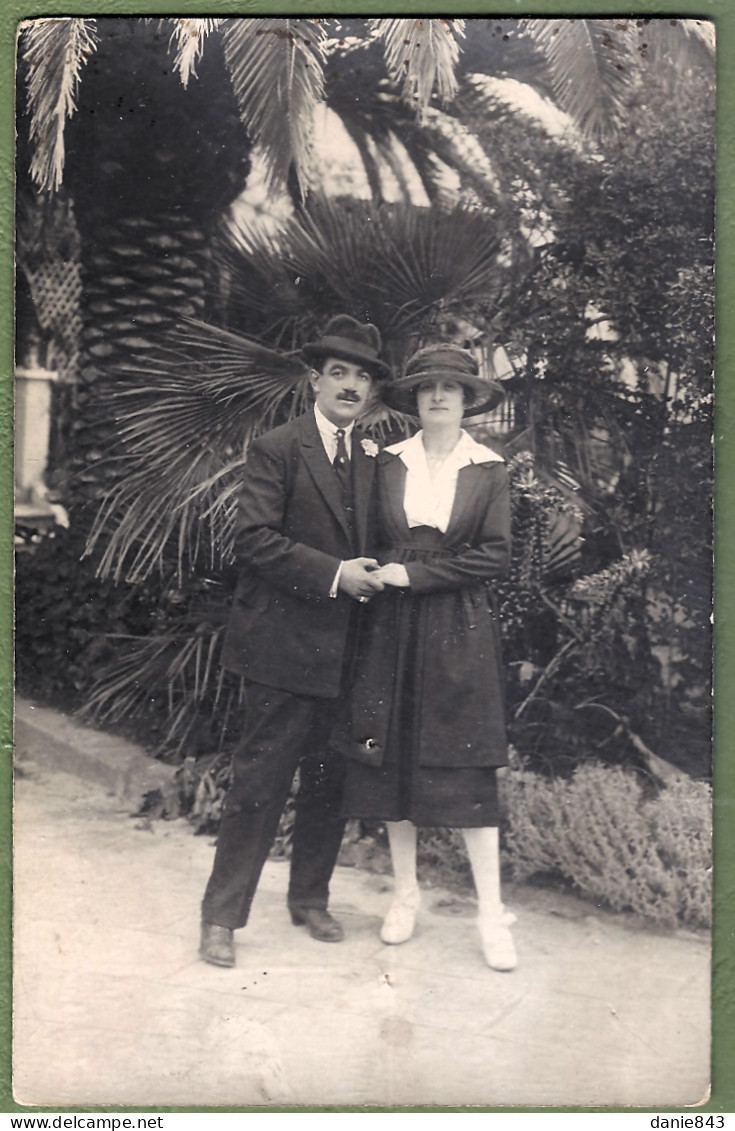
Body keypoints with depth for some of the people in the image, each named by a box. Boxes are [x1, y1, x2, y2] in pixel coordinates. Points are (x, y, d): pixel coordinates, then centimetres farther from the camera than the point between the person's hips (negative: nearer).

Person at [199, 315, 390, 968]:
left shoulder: (374, 460, 14)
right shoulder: (278, 449, -5)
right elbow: (255, 540, -14)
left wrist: (372, 574, 3)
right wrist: (333, 574, -18)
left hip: (346, 648, 6)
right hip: (285, 644, -6)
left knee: (330, 781, 13)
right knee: (261, 782, -1)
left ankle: (310, 898, 31)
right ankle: (223, 915, 13)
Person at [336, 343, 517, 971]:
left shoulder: (489, 470, 1)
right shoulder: (387, 463, 7)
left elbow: (496, 556, -6)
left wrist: (416, 575, -12)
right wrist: (377, 578, -7)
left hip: (460, 633, -2)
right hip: (393, 630, 3)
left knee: (466, 767, -2)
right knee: (391, 760, 7)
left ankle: (492, 913, 8)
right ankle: (405, 895, 24)